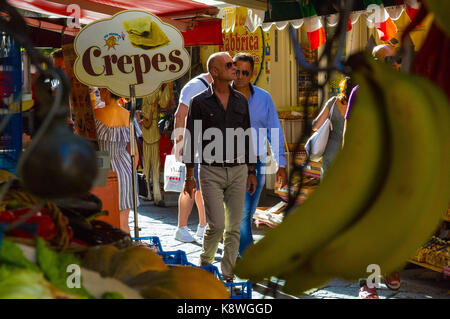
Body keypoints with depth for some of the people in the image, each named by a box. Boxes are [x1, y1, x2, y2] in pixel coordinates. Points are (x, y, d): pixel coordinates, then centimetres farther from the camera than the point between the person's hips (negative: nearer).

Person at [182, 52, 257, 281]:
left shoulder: (240, 100, 10)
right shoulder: (200, 102, -2)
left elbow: (247, 138, 15)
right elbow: (191, 140, -1)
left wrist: (251, 171, 12)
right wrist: (189, 176, -3)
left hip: (238, 170, 4)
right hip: (211, 171, -4)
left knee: (234, 227, 3)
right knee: (216, 225, -9)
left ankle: (227, 275, 14)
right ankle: (205, 261, 18)